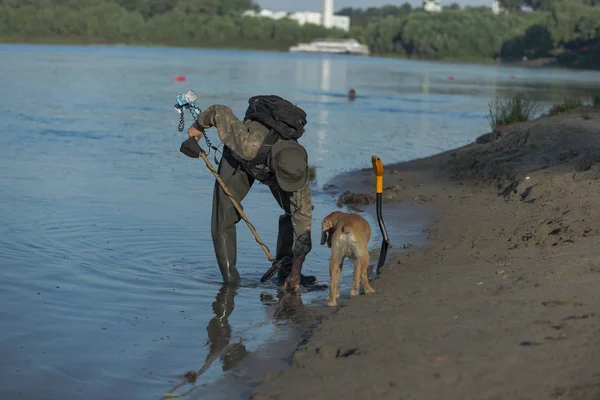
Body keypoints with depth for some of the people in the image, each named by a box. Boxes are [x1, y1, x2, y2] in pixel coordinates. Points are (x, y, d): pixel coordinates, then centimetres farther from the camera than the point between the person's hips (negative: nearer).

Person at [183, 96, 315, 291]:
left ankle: (287, 270, -1)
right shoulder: (249, 145, -49)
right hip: (239, 158, -2)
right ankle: (229, 278, -2)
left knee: (296, 211, -12)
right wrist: (198, 126, -10)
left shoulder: (296, 167, -37)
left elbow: (302, 216, -32)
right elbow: (220, 112, -34)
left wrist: (296, 270, -34)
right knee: (223, 218, -12)